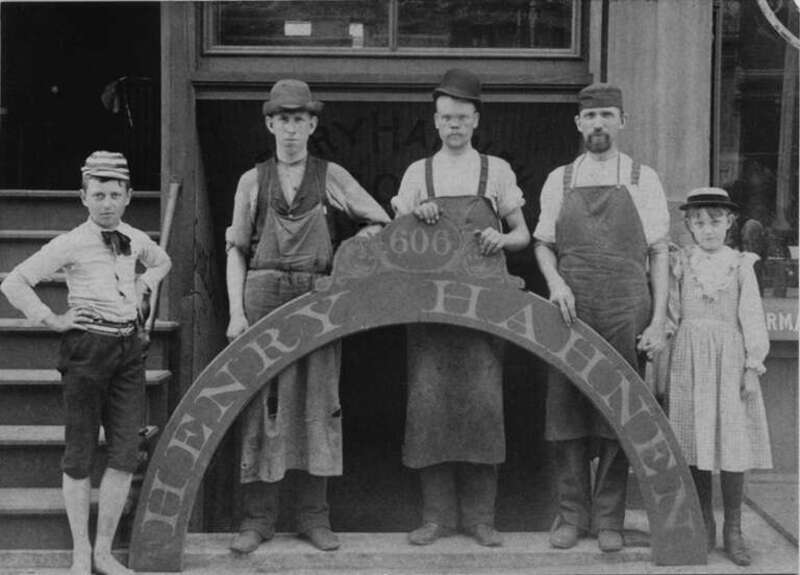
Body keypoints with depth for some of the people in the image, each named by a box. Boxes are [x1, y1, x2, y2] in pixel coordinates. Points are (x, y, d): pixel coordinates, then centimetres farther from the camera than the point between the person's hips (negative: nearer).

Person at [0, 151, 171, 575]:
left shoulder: (135, 240, 9)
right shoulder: (71, 244, -7)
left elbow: (162, 262, 33)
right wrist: (51, 319, -8)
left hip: (128, 347, 5)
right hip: (87, 346, -5)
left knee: (125, 453, 2)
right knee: (80, 453, 3)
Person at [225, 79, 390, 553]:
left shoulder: (332, 177, 8)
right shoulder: (253, 181, 9)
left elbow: (382, 222, 13)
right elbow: (237, 250, 7)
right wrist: (236, 312, -2)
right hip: (264, 296, 0)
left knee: (318, 403, 2)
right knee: (262, 406, 0)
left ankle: (314, 517, 12)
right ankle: (259, 517, 9)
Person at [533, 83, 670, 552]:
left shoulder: (643, 180, 6)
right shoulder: (559, 180, 11)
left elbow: (659, 253, 4)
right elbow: (543, 243, 15)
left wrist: (659, 319, -3)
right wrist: (556, 281, -5)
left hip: (626, 310, -1)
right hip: (571, 310, 2)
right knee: (566, 412, 1)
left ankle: (609, 518, 11)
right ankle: (572, 514, 12)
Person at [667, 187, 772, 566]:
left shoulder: (740, 265, 4)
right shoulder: (681, 263, 6)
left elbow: (752, 317, 2)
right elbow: (671, 314, 9)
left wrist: (753, 365, -4)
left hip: (730, 359, -1)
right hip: (690, 360, 1)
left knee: (733, 444, -2)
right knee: (695, 444, 4)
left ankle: (733, 530, 9)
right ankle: (704, 526, 16)